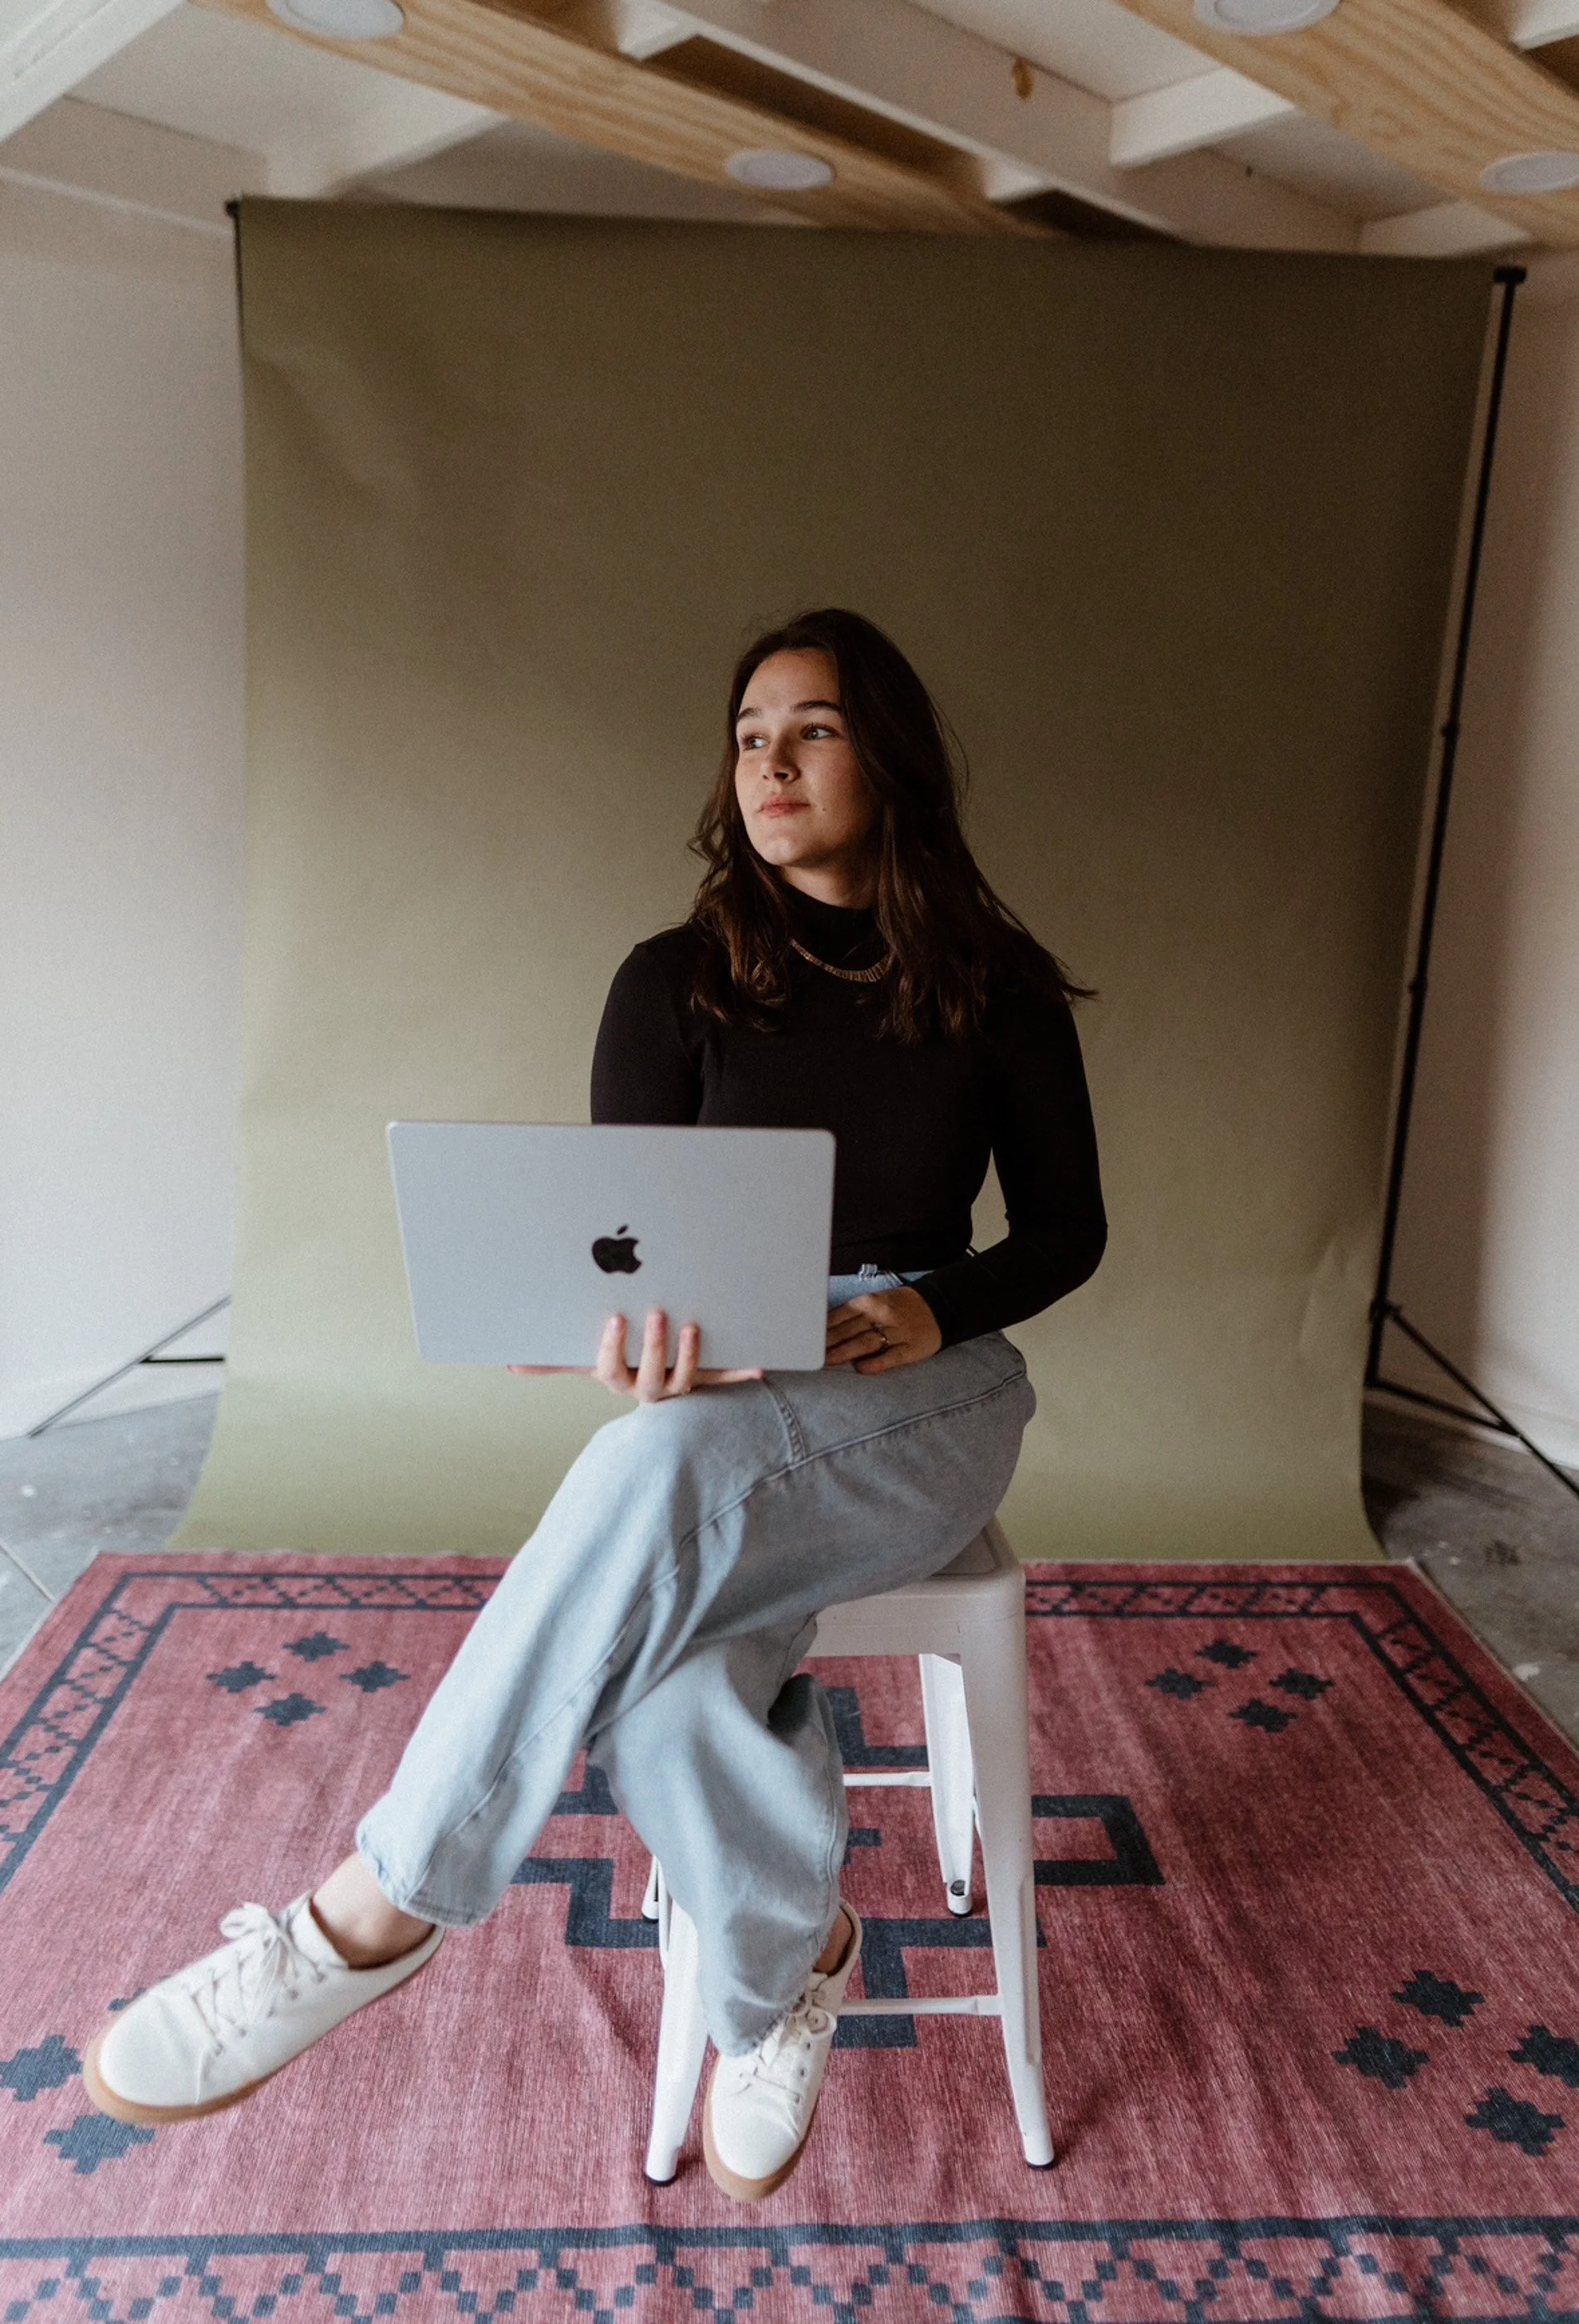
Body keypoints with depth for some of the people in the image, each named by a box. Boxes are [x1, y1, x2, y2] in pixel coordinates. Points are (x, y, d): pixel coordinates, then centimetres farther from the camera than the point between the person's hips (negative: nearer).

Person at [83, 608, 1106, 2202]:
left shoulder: (997, 988, 3)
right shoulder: (678, 981, 4)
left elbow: (1066, 1230, 7)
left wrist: (936, 1309, -14)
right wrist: (632, 1337, -24)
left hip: (927, 1394, -1)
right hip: (714, 1393, 2)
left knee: (661, 1473, -36)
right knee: (666, 1680, -33)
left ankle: (384, 1909, -21)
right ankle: (785, 1973, -3)